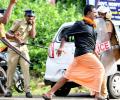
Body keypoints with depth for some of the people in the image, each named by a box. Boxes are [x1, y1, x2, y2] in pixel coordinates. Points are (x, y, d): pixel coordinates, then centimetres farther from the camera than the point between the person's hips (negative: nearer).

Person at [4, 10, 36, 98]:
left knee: (26, 69, -10)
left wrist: (33, 24, 0)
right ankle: (9, 90, 2)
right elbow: (8, 34, -2)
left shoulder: (31, 26, 17)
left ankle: (27, 90, -12)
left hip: (24, 48, 3)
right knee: (11, 69, -3)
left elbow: (33, 36, -3)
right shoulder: (18, 22, 3)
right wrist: (15, 37, -21)